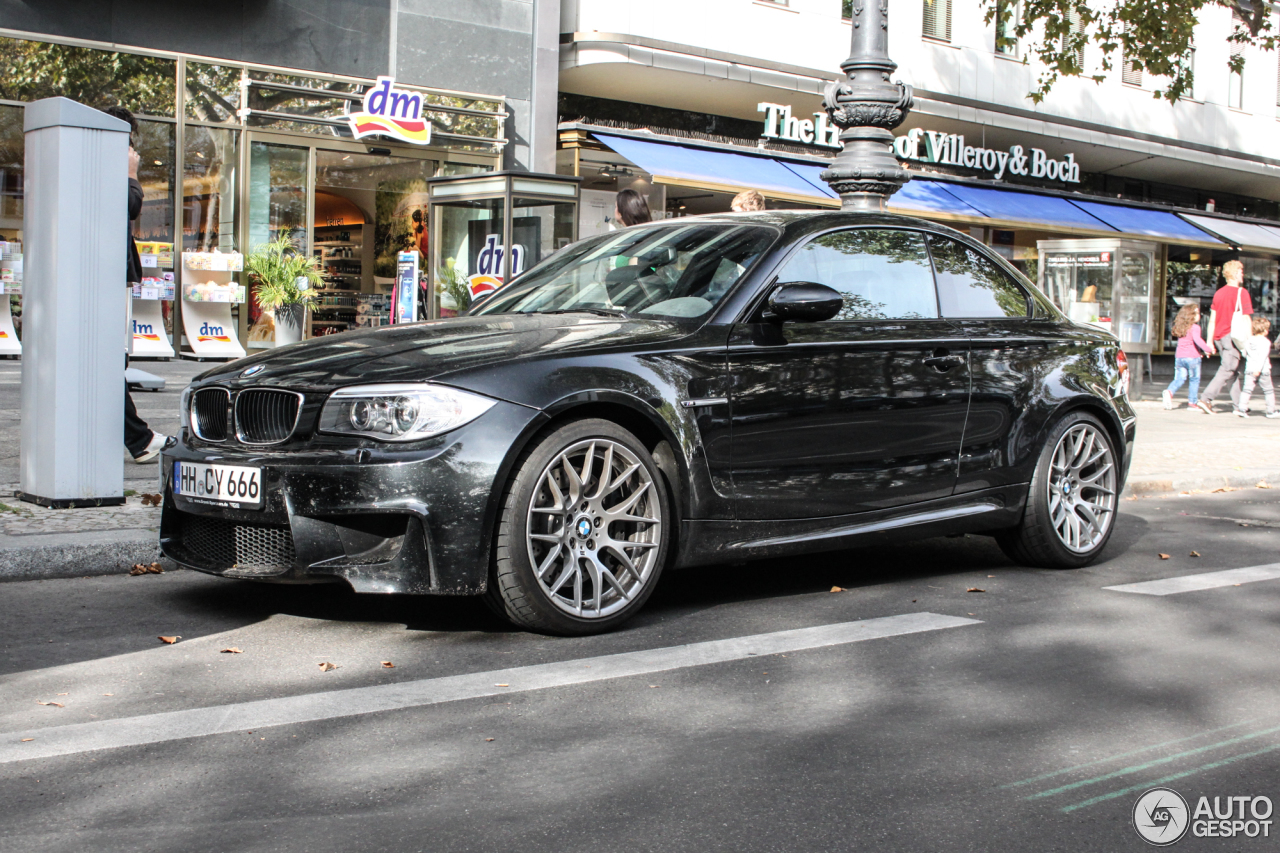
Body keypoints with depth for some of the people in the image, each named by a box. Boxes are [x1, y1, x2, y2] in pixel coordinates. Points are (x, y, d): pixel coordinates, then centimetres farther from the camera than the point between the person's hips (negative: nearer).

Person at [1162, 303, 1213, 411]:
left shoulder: (1180, 328, 15)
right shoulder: (1194, 327, -10)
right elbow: (1197, 340, -26)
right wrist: (1208, 349, -20)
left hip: (1179, 357, 6)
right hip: (1192, 357, -6)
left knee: (1179, 378, 9)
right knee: (1194, 380, 5)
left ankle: (1169, 391, -19)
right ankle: (1191, 403, 7)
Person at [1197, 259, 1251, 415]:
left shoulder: (1219, 293, 12)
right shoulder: (1241, 292, -8)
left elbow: (1212, 320, 12)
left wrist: (1210, 341, 14)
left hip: (1219, 336, 7)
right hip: (1233, 335, -7)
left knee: (1236, 370, 15)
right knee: (1227, 370, -7)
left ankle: (1238, 405, 15)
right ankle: (1206, 399, -19)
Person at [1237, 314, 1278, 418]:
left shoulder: (1249, 340, 8)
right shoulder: (1265, 342, -9)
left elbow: (1245, 354, 18)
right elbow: (1262, 356, -20)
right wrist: (1258, 369, -26)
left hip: (1249, 370, 4)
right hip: (1263, 371, -4)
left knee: (1247, 389, 0)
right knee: (1268, 390, 9)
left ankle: (1242, 408, -15)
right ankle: (1271, 411, 15)